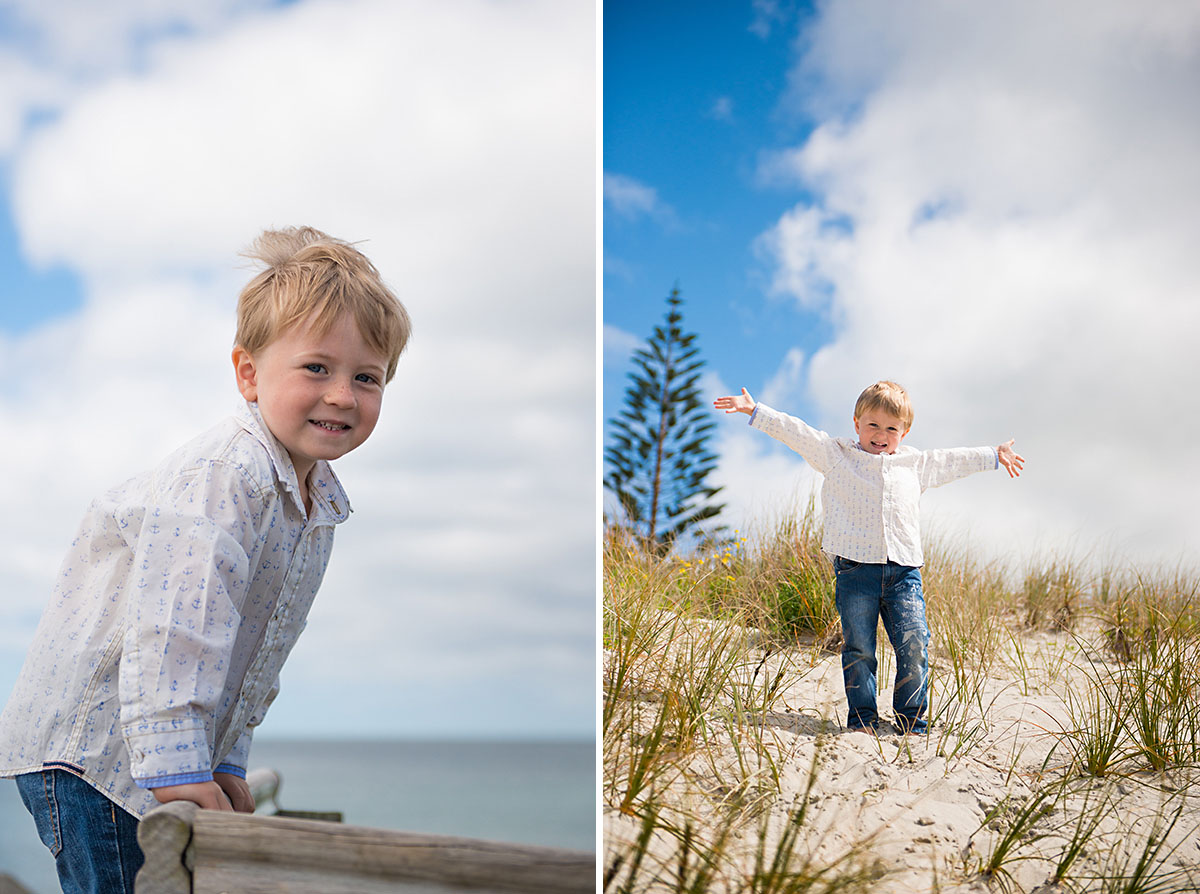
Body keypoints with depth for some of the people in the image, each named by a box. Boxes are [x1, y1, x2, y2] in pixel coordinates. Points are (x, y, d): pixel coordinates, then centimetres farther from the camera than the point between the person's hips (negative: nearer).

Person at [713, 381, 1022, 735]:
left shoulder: (916, 463, 18)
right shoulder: (836, 454, 9)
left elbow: (953, 461, 33)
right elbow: (796, 432, 3)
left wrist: (993, 456, 41)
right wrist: (756, 411, -4)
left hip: (903, 570, 2)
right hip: (855, 567, -2)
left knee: (914, 645, -5)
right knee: (858, 648, -1)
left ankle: (911, 719, 8)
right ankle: (862, 717, 11)